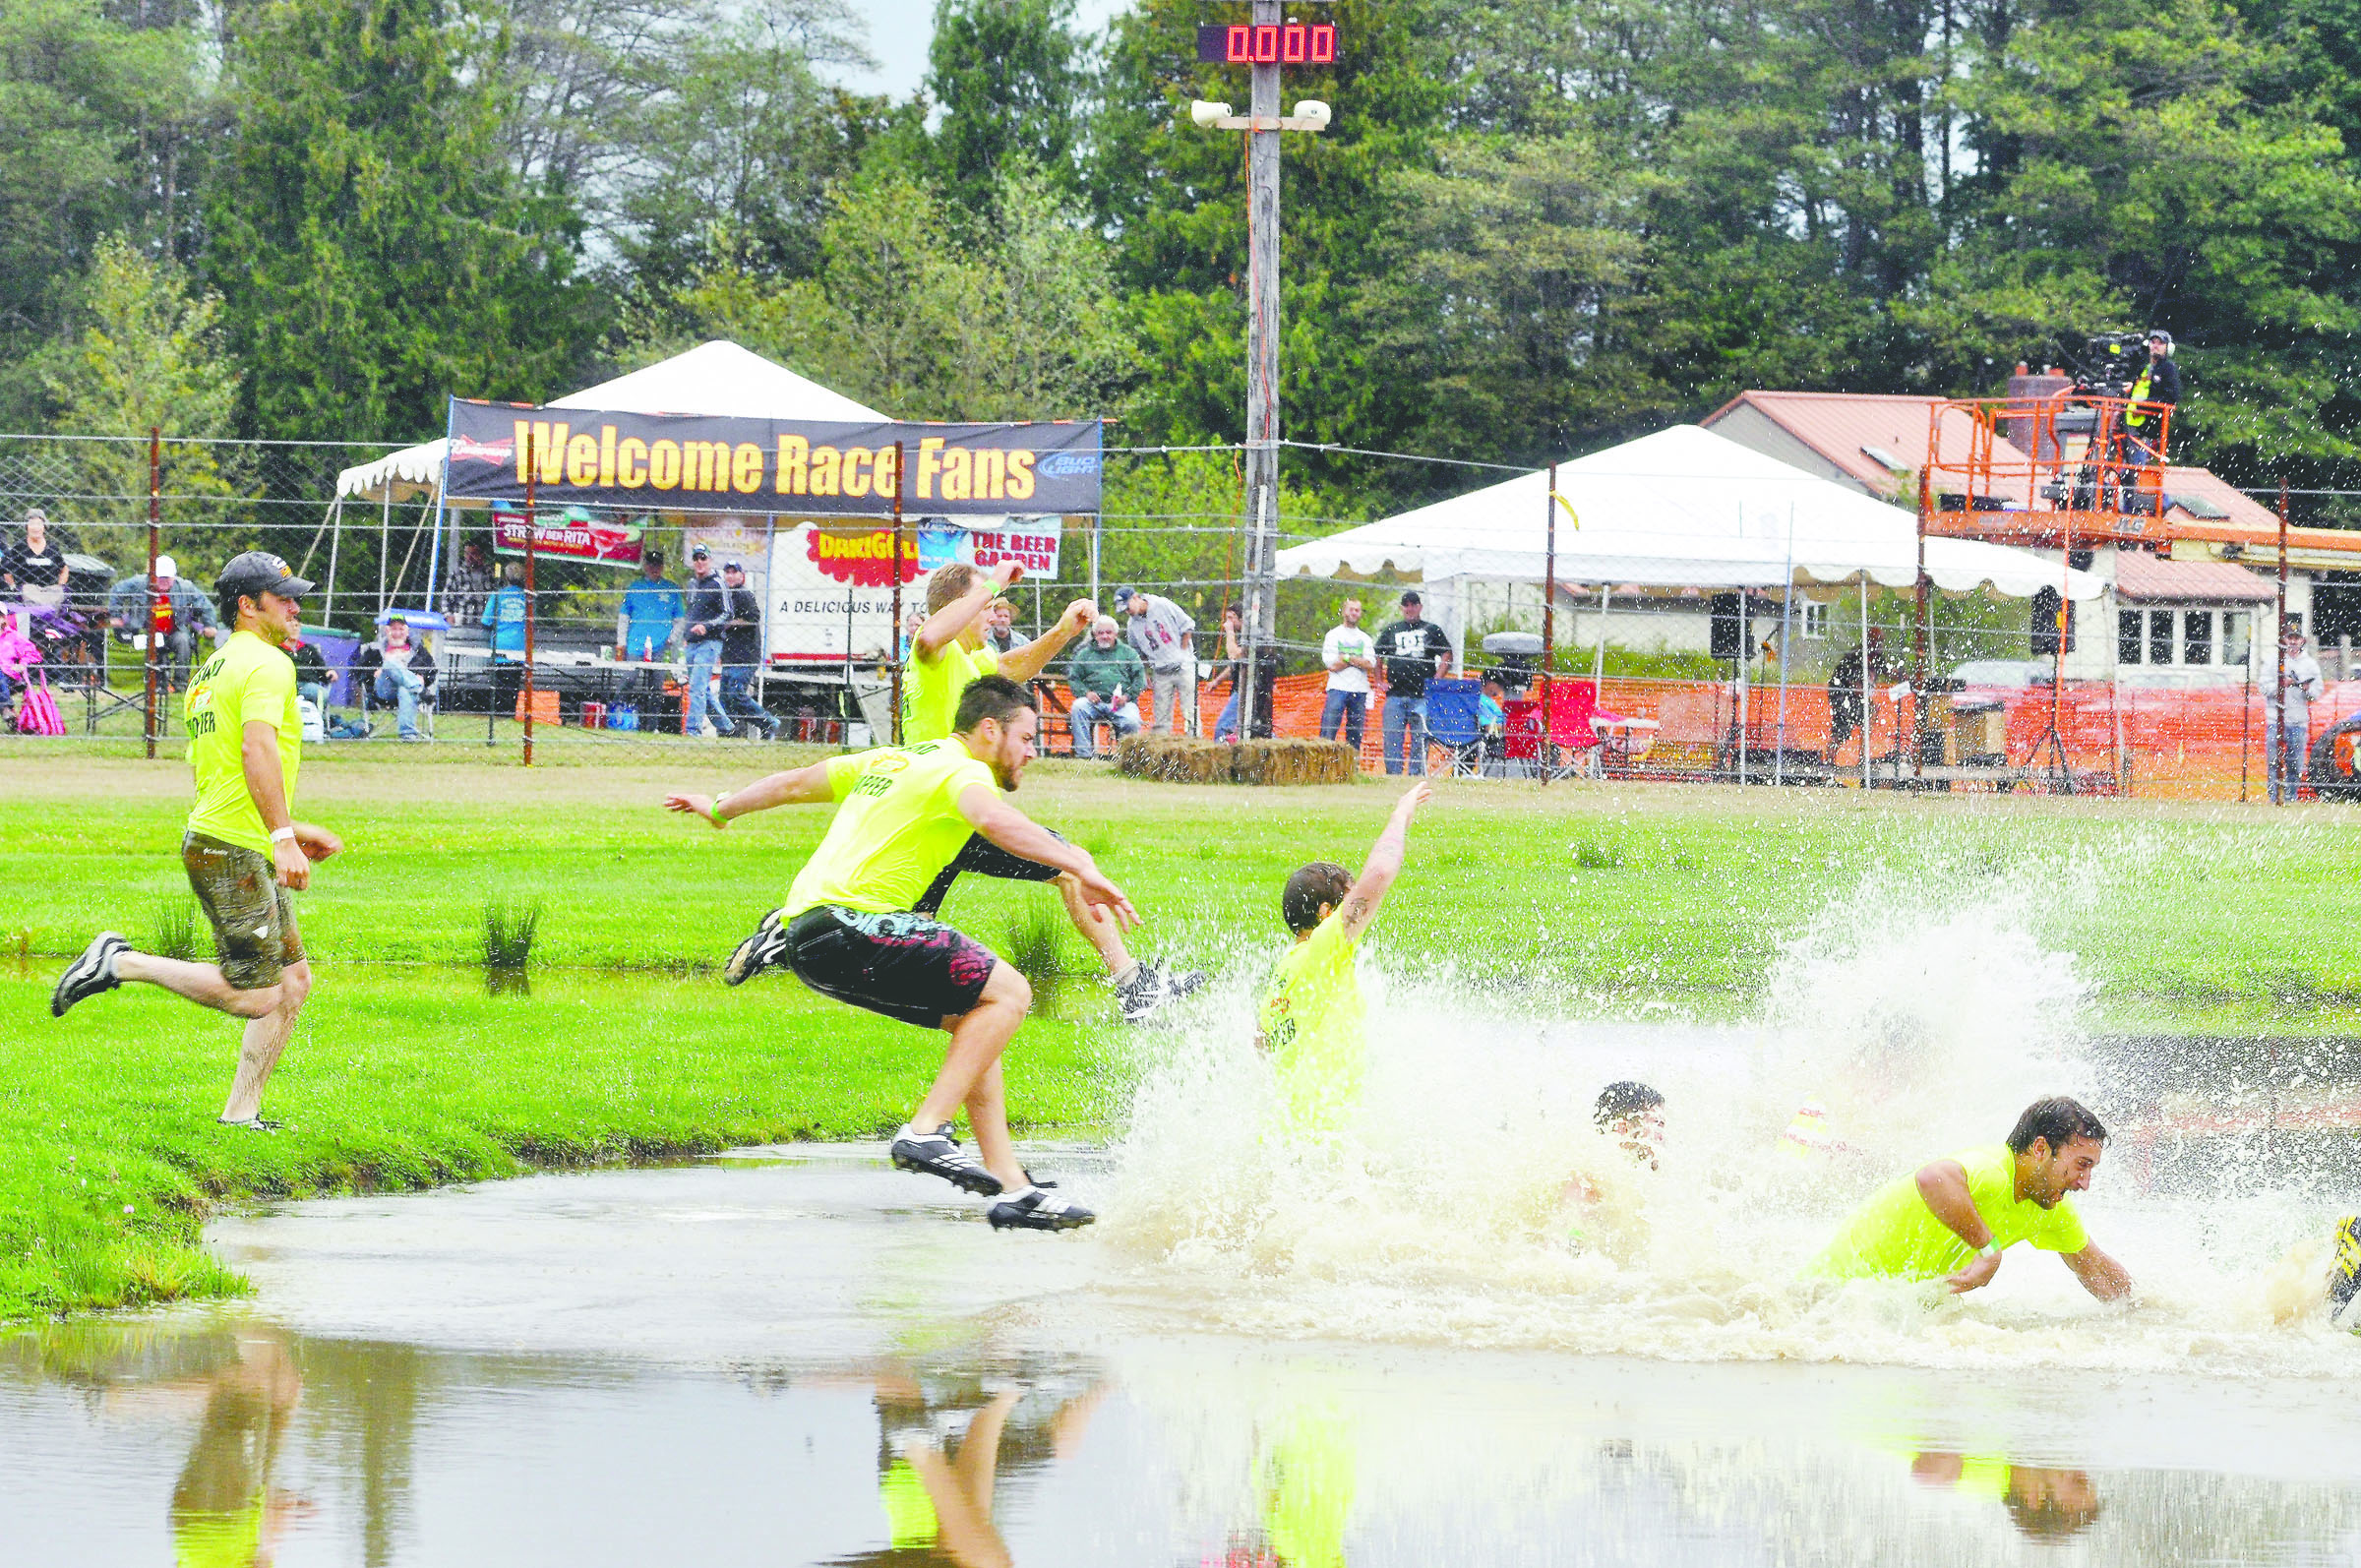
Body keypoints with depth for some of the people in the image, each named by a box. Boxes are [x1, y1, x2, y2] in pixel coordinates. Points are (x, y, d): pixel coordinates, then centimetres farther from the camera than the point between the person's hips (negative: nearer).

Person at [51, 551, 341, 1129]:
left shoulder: (210, 670, 21)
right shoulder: (267, 662, -10)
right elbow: (258, 750, -26)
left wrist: (289, 830, 27)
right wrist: (282, 837, -32)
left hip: (213, 841, 10)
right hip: (235, 850, -10)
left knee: (293, 982, 10)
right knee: (255, 996, -11)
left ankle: (240, 1114, 10)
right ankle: (123, 963, -6)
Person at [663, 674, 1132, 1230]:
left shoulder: (892, 761, 25)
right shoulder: (962, 770, -4)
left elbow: (796, 782, 37)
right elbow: (991, 818, -28)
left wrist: (721, 809, 54)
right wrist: (1082, 869, -35)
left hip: (806, 924, 10)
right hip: (847, 920, -10)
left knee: (972, 1019, 14)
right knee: (1007, 992, -12)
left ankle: (1012, 1187, 7)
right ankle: (925, 1134, -16)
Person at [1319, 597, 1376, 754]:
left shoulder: (1364, 639, 15)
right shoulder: (1334, 635, 6)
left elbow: (1370, 665, 0)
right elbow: (1332, 665, -6)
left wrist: (1347, 658, -8)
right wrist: (1358, 661, -2)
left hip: (1360, 691, 3)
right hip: (1338, 688, -3)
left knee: (1355, 736, 2)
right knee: (1327, 734, -11)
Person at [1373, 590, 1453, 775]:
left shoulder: (1432, 630, 10)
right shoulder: (1391, 630, 15)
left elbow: (1447, 658, 8)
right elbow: (1377, 657, 20)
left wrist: (1436, 680, -4)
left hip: (1422, 696, -2)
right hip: (1395, 695, 2)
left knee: (1419, 739, -4)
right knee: (1392, 739, -2)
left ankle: (1416, 775, -2)